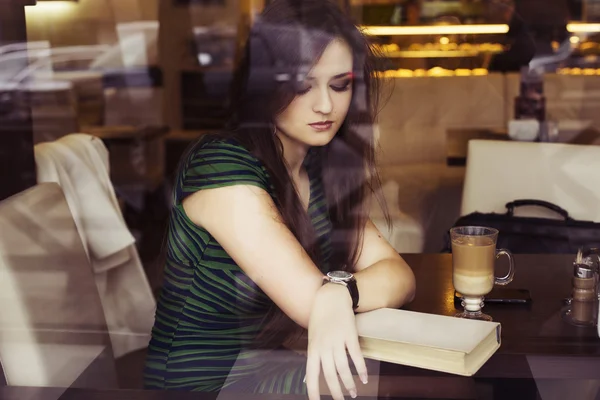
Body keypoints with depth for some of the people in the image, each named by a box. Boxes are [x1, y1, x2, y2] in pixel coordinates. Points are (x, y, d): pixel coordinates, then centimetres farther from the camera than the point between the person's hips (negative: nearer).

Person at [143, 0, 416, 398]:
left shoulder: (322, 168, 1)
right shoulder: (221, 165, -21)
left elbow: (399, 275, -9)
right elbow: (310, 301, -27)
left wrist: (339, 292, -28)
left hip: (271, 362, 7)